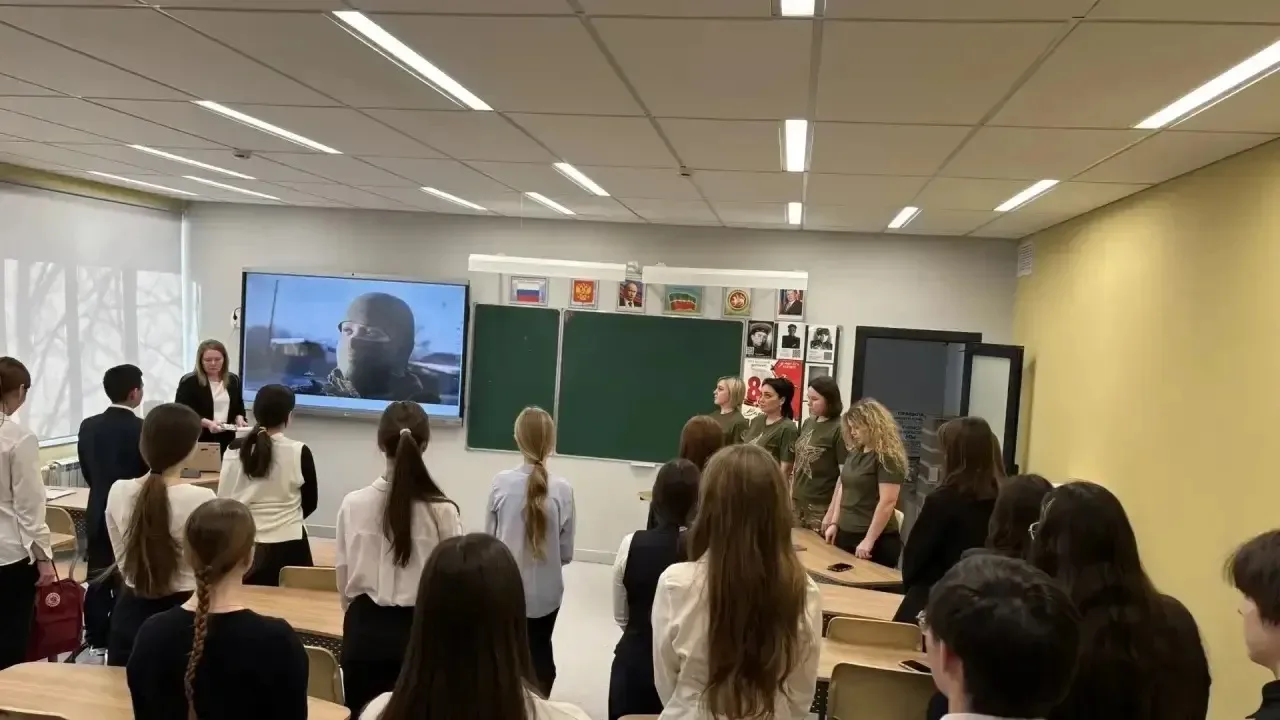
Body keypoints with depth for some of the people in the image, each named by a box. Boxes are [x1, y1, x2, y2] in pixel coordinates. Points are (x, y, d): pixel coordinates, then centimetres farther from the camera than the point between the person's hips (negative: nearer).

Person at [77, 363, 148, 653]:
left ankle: (96, 638, 22)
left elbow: (87, 472, 7)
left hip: (99, 513, 5)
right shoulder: (144, 429, -19)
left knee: (98, 579, 14)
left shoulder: (88, 426, -2)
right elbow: (152, 473, -10)